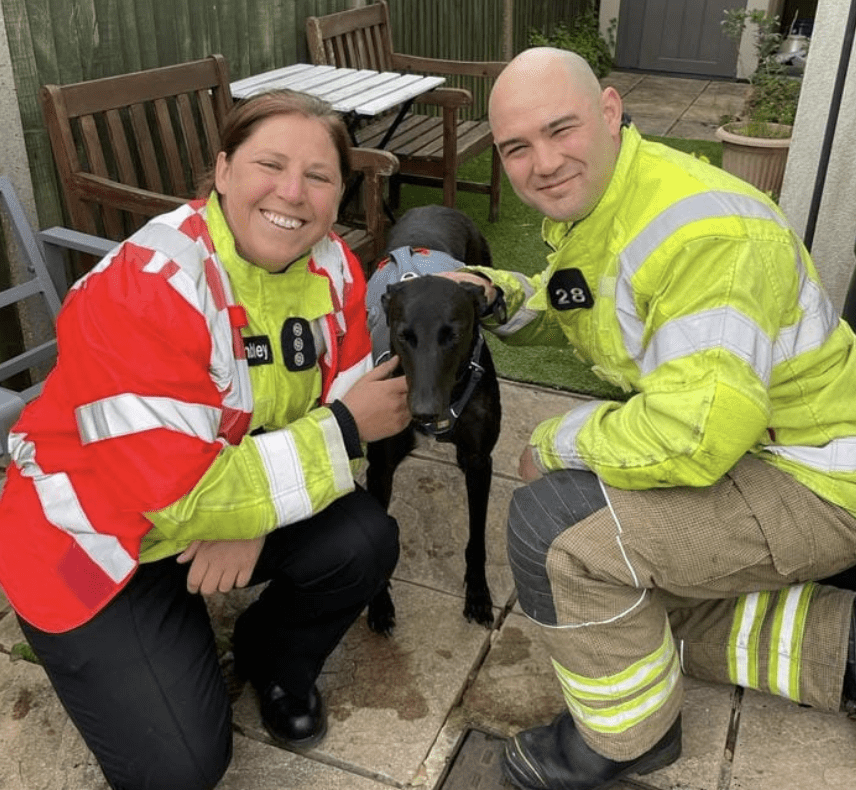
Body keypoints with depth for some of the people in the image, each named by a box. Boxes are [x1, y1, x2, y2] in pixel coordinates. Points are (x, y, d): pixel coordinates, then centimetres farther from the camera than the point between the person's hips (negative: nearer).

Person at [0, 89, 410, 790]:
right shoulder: (148, 288, -31)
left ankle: (277, 660, 13)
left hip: (247, 504, 6)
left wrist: (254, 519, -23)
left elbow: (340, 407, -6)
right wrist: (344, 431, -26)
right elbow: (176, 498, -32)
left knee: (365, 541, -19)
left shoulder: (332, 266, -10)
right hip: (98, 540, -5)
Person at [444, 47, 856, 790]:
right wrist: (498, 297, -5)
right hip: (740, 452, 10)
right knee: (652, 614, 21)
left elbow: (695, 434, -38)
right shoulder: (584, 202, 0)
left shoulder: (700, 231, -31)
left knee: (553, 523, -23)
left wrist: (557, 442, -21)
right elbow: (569, 311, 17)